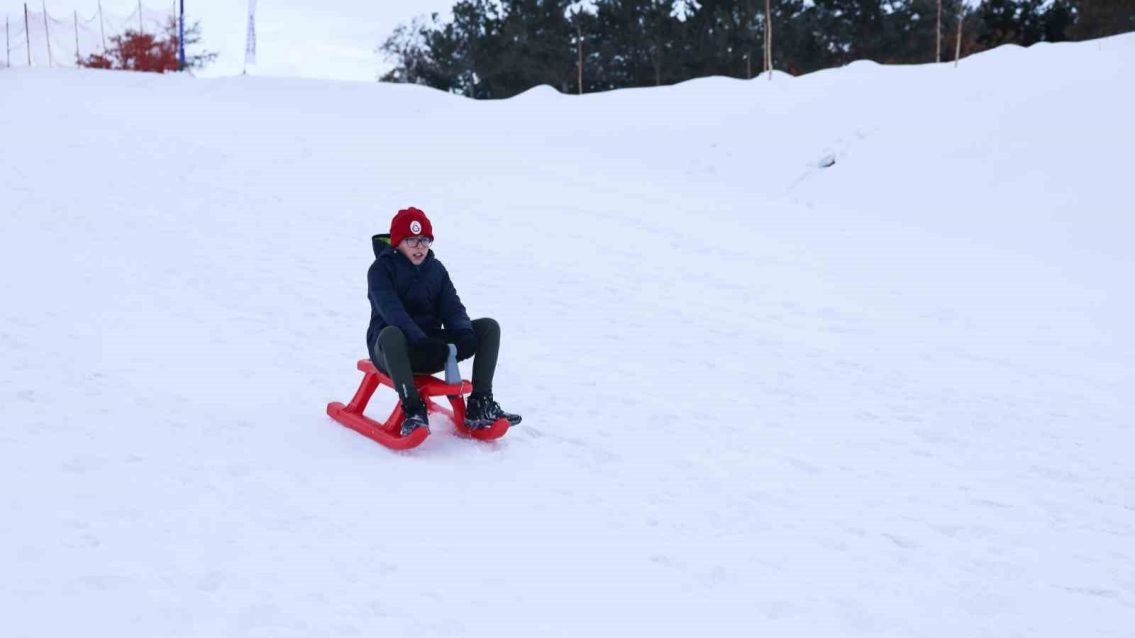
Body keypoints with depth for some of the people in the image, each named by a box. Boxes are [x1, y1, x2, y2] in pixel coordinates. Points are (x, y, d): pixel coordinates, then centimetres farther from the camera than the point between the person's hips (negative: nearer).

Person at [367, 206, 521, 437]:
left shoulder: (436, 269, 13)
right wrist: (420, 340, -37)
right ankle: (413, 409, -39)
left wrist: (464, 333, -21)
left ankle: (479, 407, -14)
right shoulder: (381, 269, -5)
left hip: (430, 344, 6)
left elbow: (452, 307, 2)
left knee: (489, 327, -8)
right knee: (391, 334, -42)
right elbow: (391, 310, -22)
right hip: (392, 349, -6)